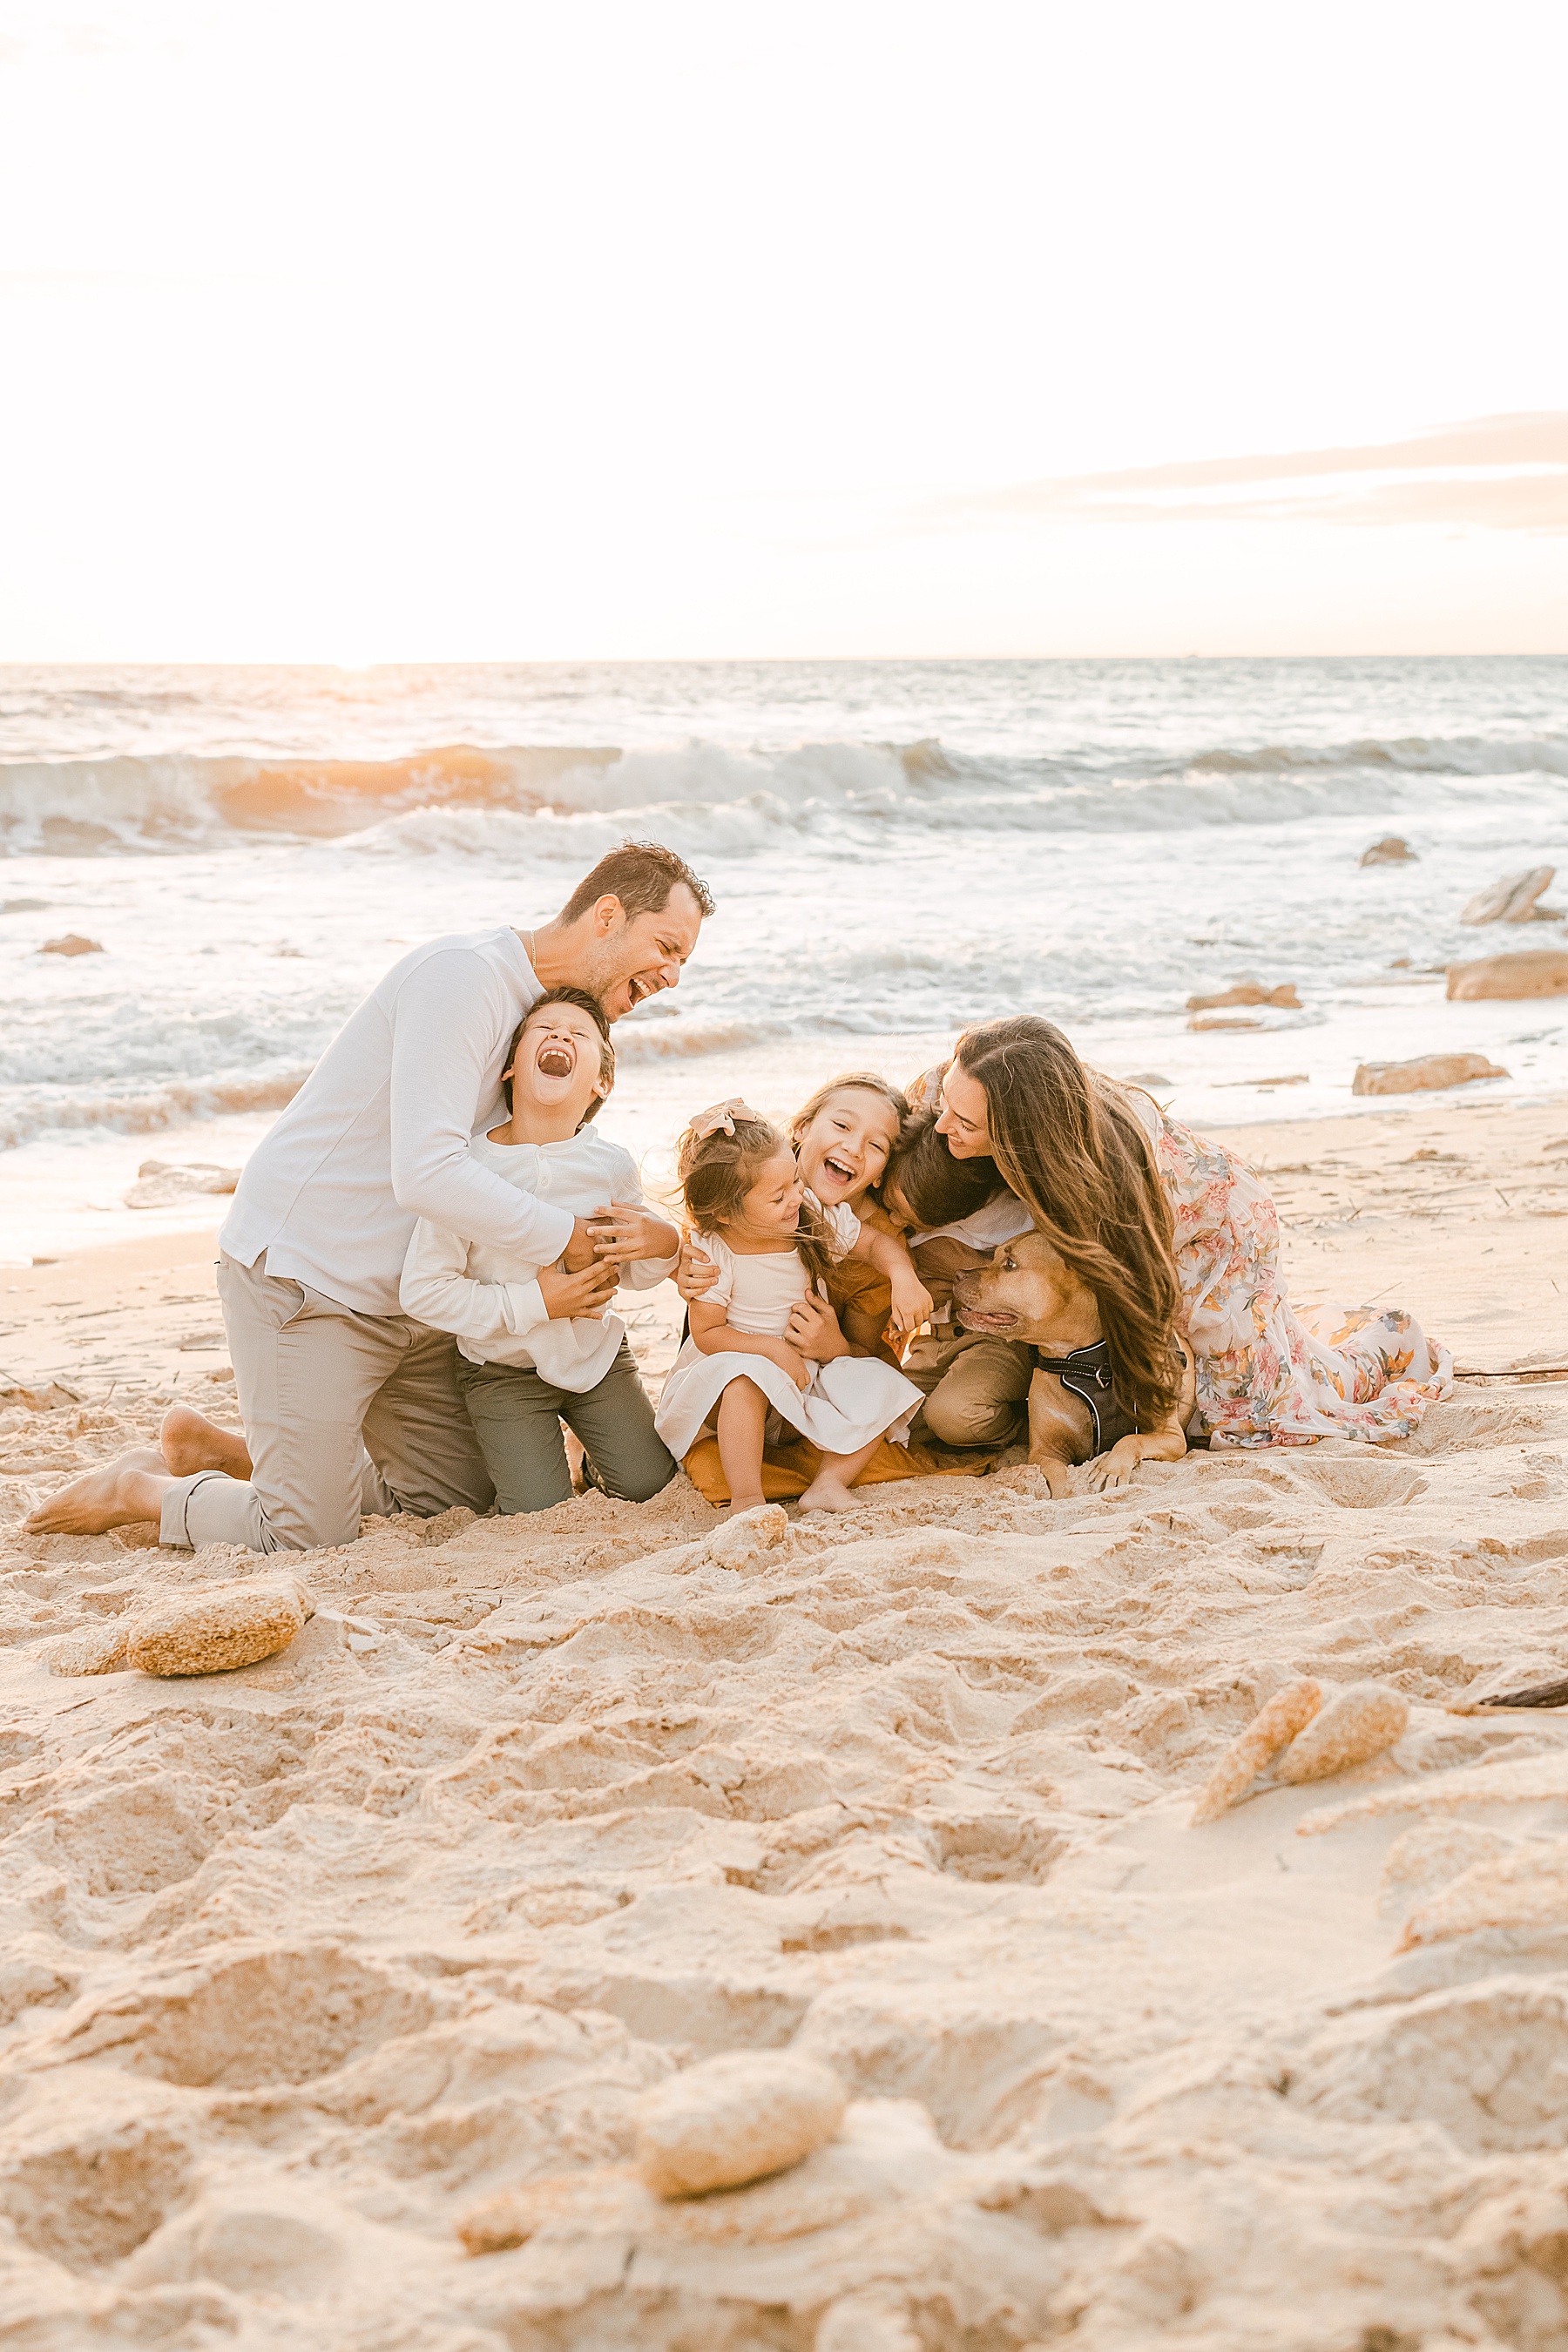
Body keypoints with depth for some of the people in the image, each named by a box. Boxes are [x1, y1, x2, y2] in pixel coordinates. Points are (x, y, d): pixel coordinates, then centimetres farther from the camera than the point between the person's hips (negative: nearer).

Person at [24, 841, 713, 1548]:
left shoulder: (553, 1009, 10)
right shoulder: (464, 973, -22)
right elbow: (426, 1175, -32)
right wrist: (565, 1237, -23)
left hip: (401, 1297, 10)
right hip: (300, 1272, -10)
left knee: (458, 1498, 12)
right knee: (311, 1536, -12)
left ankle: (217, 1447, 24)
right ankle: (136, 1489, 14)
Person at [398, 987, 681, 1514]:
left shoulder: (612, 1164, -10)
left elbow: (634, 1273, 6)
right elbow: (422, 1291, -22)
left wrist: (663, 1246, -18)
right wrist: (534, 1304, -25)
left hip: (597, 1353, 3)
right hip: (504, 1370, -3)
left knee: (647, 1483, 0)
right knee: (540, 1510, -8)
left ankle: (596, 1457, 32)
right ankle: (528, 1451, 25)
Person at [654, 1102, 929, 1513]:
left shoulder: (815, 1215, -10)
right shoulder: (712, 1256, -21)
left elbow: (877, 1243, -2)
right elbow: (707, 1333, -17)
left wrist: (903, 1278, -24)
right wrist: (774, 1349, -28)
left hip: (806, 1371, 5)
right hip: (733, 1367, -5)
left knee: (879, 1389, -15)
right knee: (745, 1382, -39)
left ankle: (829, 1482, -19)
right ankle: (746, 1500, -35)